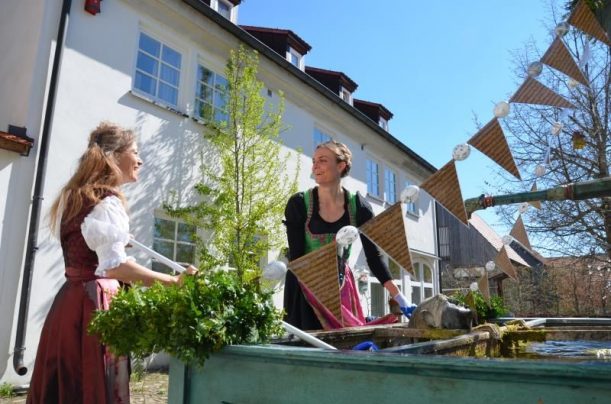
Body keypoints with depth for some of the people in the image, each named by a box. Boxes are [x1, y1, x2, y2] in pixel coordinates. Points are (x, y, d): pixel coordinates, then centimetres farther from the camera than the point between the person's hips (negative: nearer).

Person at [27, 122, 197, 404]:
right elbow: (114, 266, -25)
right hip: (96, 303, -9)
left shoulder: (74, 196, 14)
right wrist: (174, 281, -27)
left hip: (71, 299, 9)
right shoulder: (107, 201, -15)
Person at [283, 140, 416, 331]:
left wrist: (399, 297, -12)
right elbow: (296, 256, -13)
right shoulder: (298, 204, -13)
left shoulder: (358, 207, -8)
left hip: (341, 286, 2)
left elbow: (374, 256, -6)